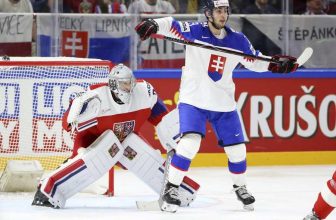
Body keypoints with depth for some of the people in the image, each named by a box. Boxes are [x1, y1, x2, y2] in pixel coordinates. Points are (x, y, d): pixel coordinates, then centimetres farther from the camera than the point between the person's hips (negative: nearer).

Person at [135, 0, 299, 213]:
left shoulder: (237, 40, 1)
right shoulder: (195, 31, -9)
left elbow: (255, 61, 11)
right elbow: (171, 25, -12)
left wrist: (277, 63, -4)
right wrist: (153, 25, -32)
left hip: (224, 102, 4)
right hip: (194, 99, -4)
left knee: (236, 147, 8)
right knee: (191, 142, -22)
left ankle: (240, 187, 33)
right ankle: (170, 189, -13)